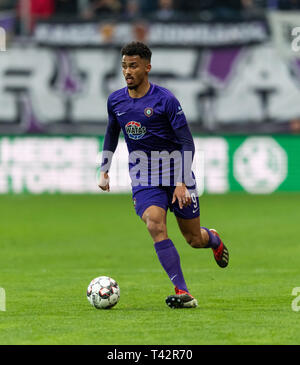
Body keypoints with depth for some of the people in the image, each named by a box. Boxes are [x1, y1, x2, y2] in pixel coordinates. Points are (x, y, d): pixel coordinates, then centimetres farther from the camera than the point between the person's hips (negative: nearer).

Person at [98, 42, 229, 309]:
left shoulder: (165, 99, -14)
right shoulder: (115, 101, 1)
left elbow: (187, 143, -13)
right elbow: (112, 133, 21)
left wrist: (182, 183, -20)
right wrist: (104, 171, 15)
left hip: (176, 175, -3)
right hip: (144, 180, 3)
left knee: (194, 239, 6)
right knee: (155, 225, -24)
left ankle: (214, 240, 46)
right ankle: (183, 293, -25)